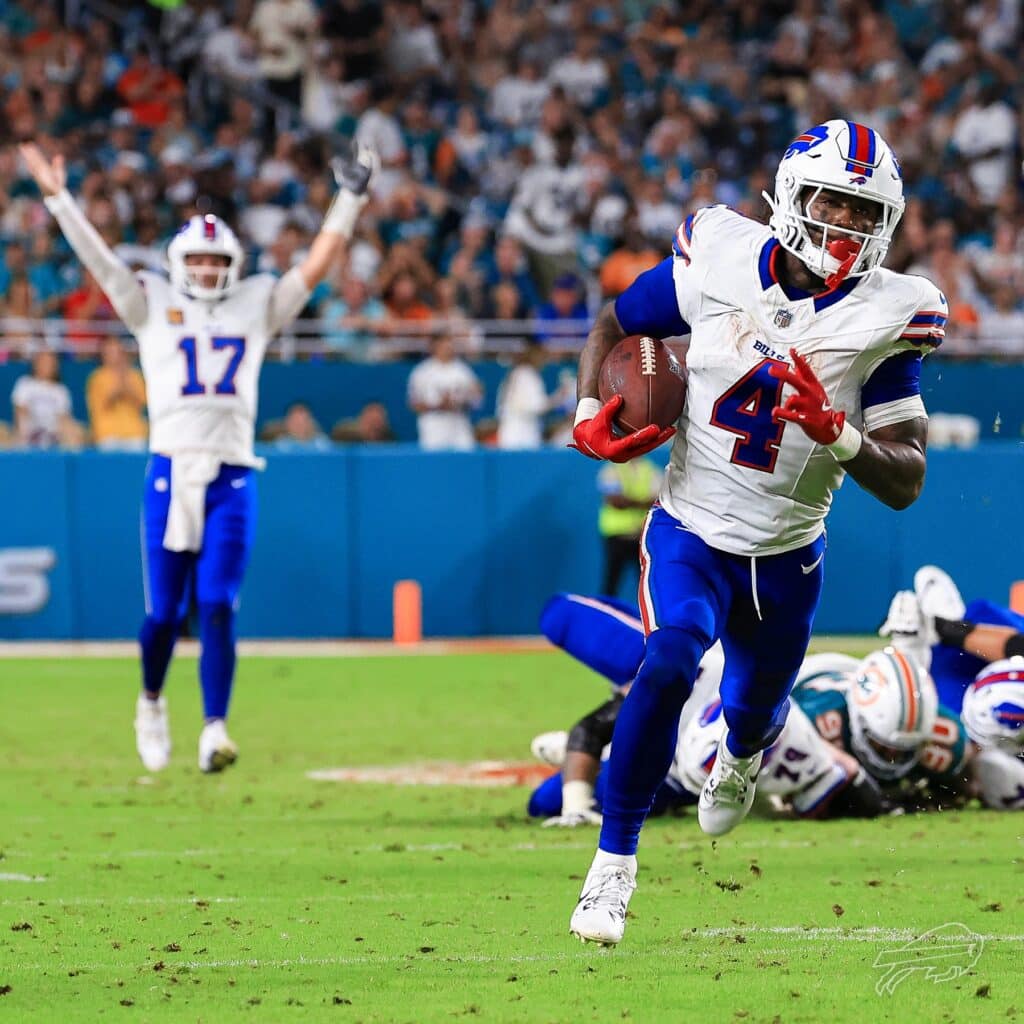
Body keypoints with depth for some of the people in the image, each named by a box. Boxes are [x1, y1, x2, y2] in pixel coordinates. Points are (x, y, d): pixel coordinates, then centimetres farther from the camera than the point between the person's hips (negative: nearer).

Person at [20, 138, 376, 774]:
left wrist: (349, 200, 3)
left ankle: (214, 732, -9)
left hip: (232, 479, 0)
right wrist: (59, 201, -3)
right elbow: (101, 261, 4)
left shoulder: (258, 305, 14)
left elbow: (316, 267, 10)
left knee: (218, 608, -8)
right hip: (171, 473, 0)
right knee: (165, 612, 3)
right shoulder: (153, 305, 11)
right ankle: (152, 700, 29)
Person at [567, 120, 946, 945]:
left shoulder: (884, 318, -13)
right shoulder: (719, 263, -13)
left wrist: (836, 433, -31)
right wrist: (590, 416, -11)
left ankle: (739, 757, 62)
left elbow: (906, 483, -12)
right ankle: (614, 861, -16)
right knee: (669, 666, -29)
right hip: (691, 534, -2)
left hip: (787, 559, 2)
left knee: (756, 713, 21)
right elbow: (613, 326, 7)